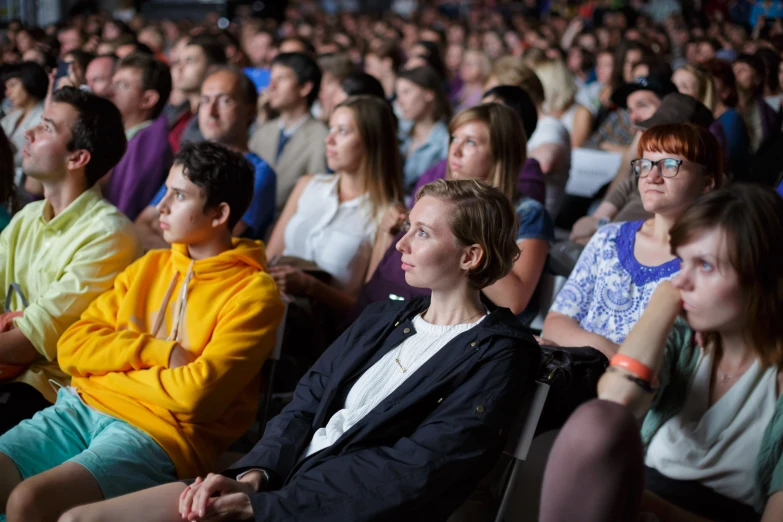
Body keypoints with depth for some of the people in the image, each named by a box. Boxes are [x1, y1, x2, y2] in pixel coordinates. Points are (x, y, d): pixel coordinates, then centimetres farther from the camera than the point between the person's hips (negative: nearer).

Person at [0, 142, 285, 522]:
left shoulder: (252, 293, -3)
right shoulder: (149, 266, 17)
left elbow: (197, 391, -15)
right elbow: (71, 348, 8)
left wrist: (112, 360, -2)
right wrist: (157, 351, -8)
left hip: (162, 433, -6)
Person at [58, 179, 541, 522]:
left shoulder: (496, 357, -6)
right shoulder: (383, 320, 18)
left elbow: (408, 474, -16)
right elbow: (305, 405, 12)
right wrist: (253, 475, -9)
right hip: (279, 481, 8)